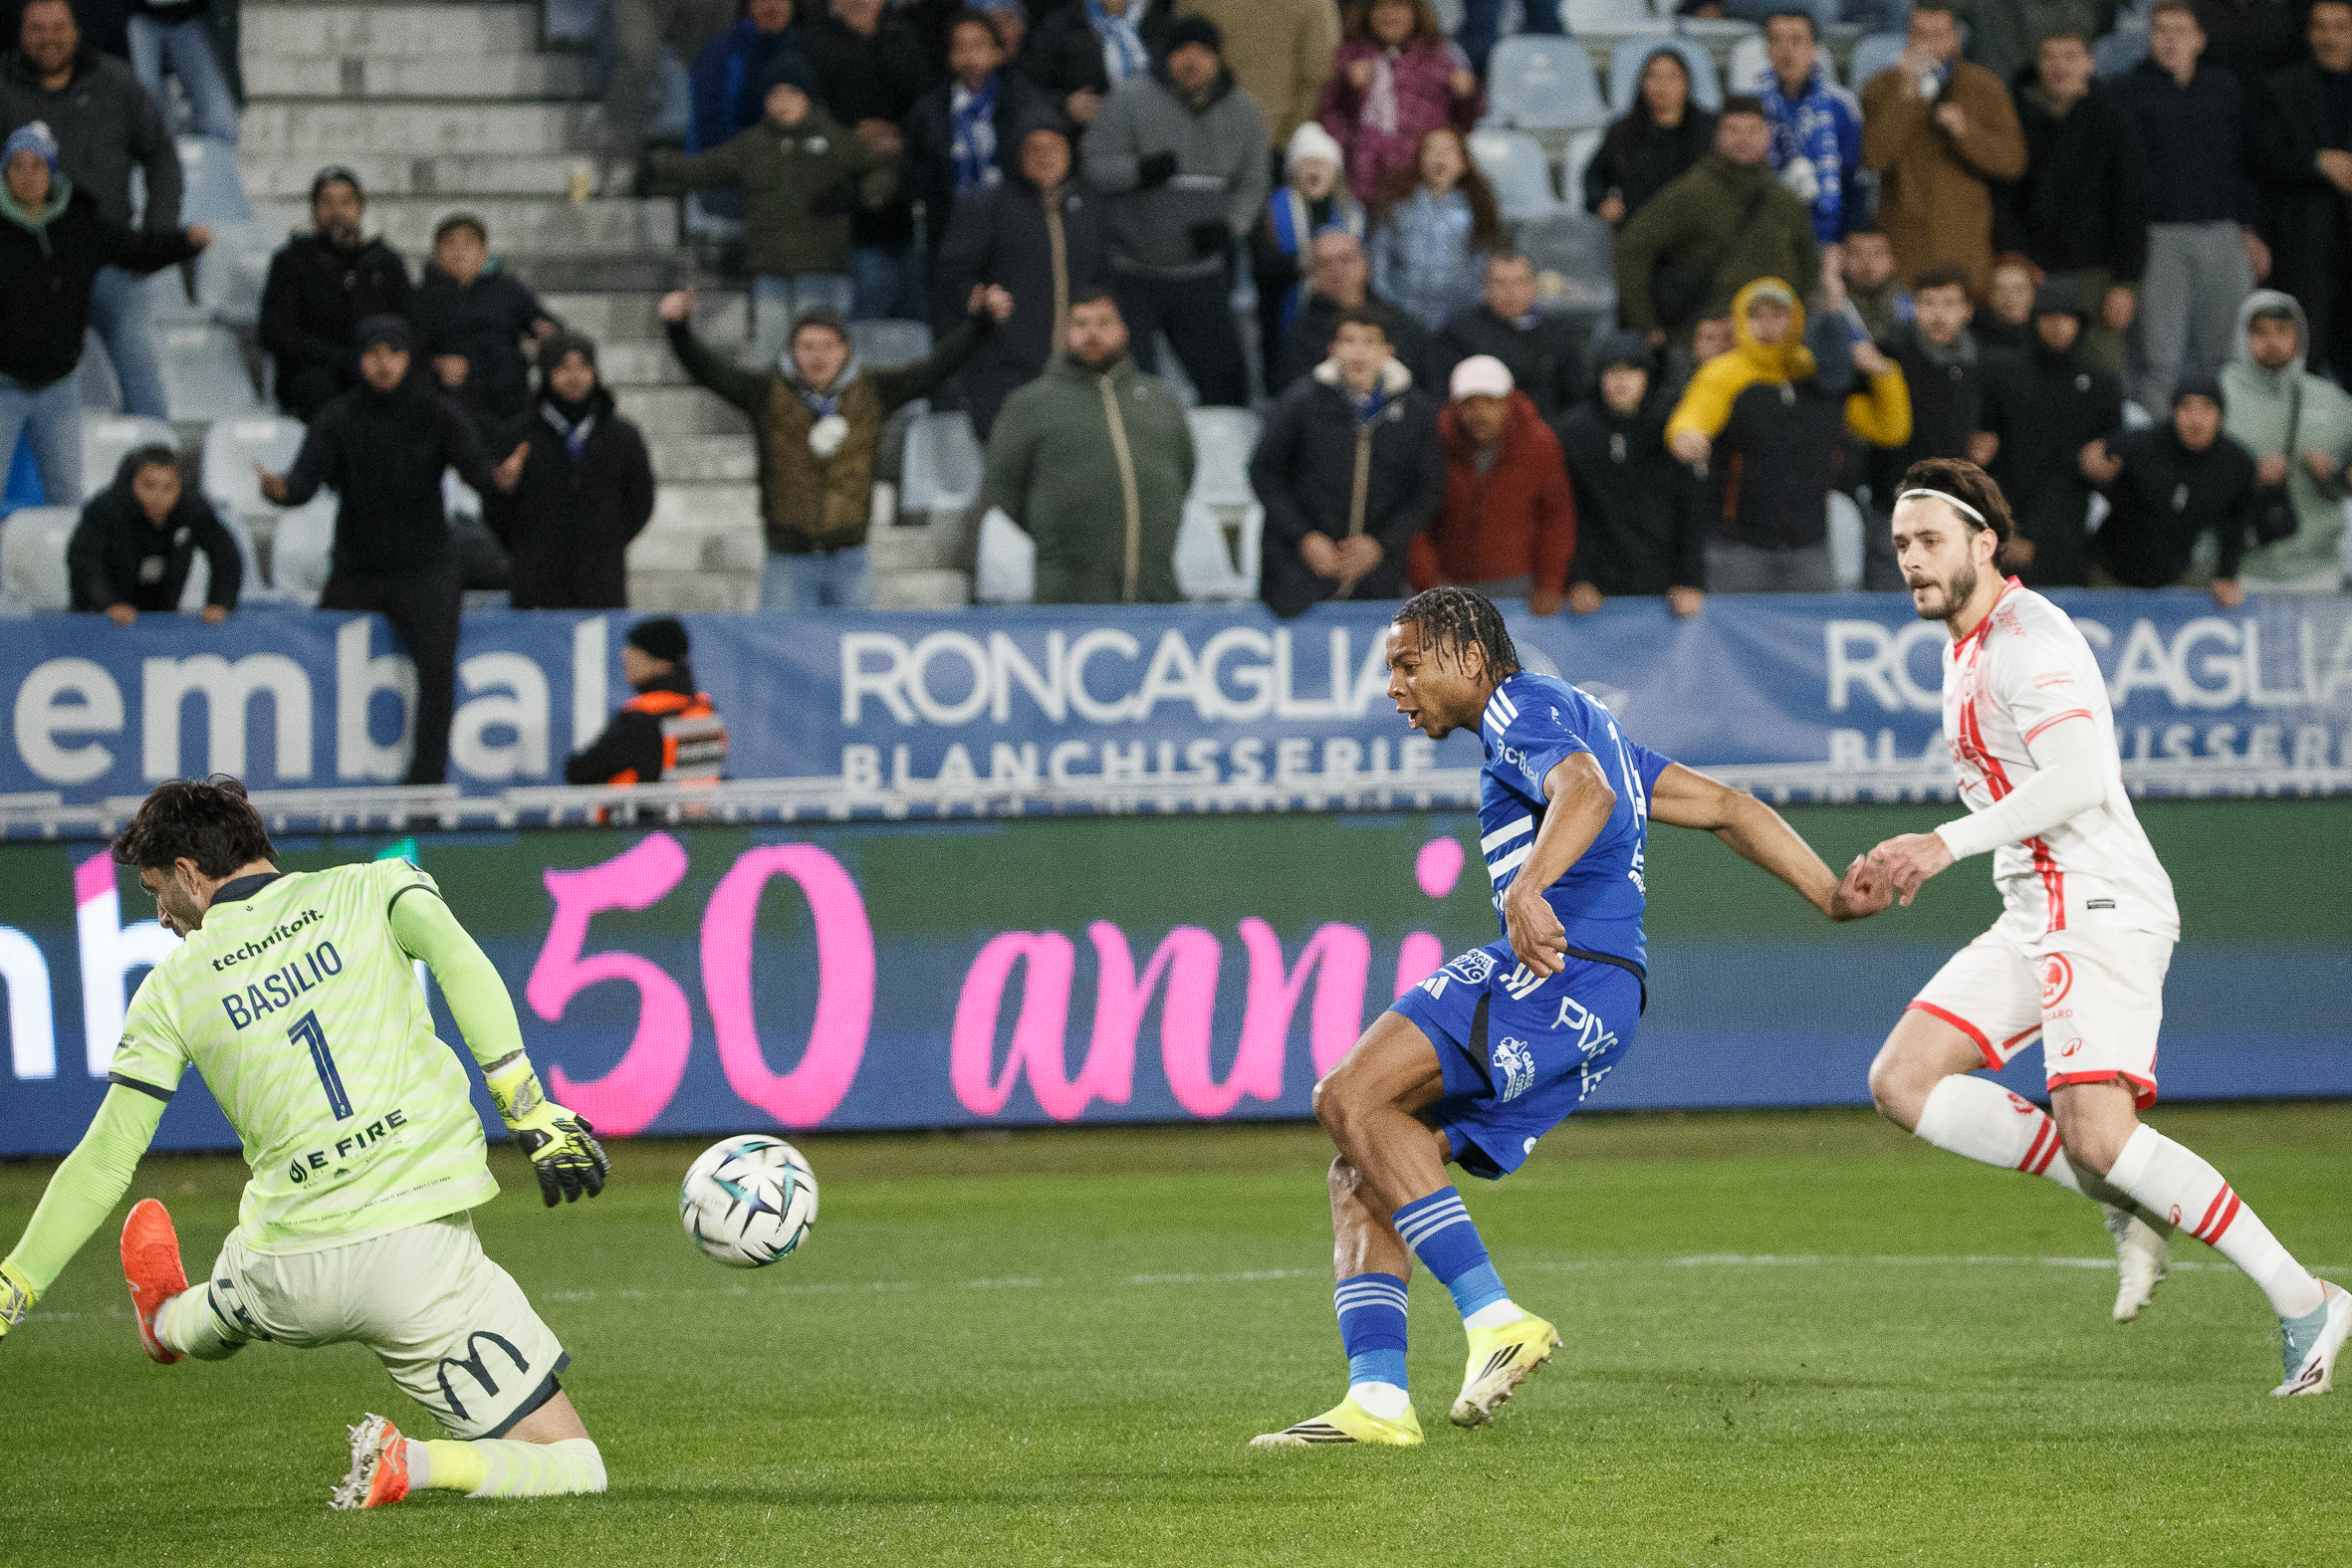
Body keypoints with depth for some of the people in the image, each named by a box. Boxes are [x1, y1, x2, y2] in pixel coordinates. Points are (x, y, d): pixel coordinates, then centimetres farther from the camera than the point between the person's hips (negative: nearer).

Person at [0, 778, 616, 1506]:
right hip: (422, 1253, -3)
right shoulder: (366, 889, 6)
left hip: (292, 1276, 3)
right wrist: (531, 1110, -18)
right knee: (575, 1469, 2)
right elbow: (458, 960, -16)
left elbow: (101, 1167, 9)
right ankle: (416, 1465, -19)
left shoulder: (174, 987, 8)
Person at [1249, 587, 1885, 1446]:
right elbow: (1726, 807, 31)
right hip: (1587, 1018, 10)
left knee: (1351, 1099, -21)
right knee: (1361, 1178, 6)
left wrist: (1529, 889, -40)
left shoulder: (1524, 705, 1)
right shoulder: (1577, 725, 32)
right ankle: (1377, 1398, -5)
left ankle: (1493, 1315, -25)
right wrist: (1833, 896, 30)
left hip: (1560, 967, -10)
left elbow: (1586, 792, -22)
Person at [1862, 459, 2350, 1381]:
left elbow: (2078, 780, -27)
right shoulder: (1965, 645, 18)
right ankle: (2123, 1203, 2)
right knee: (1902, 1084, 0)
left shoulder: (2028, 638, -14)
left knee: (2096, 1134, -22)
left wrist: (1951, 843, -30)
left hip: (2100, 909, -10)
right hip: (2033, 918, 10)